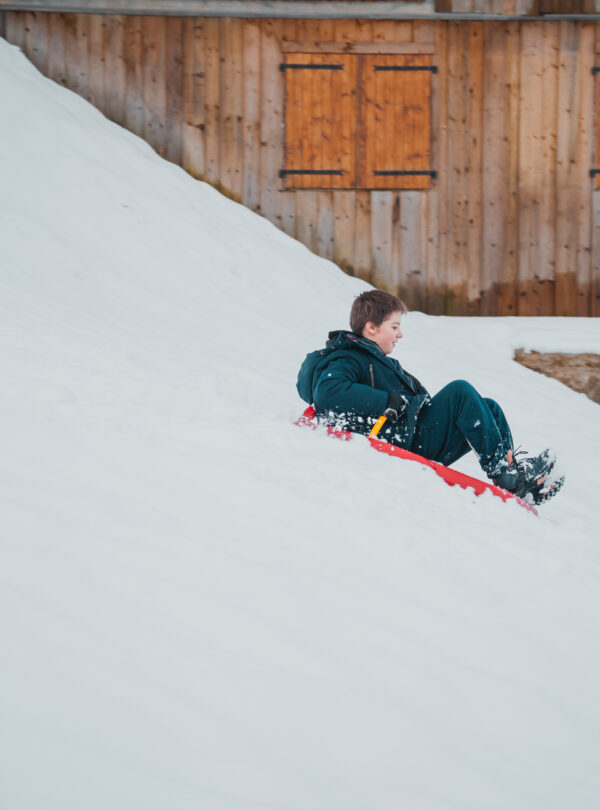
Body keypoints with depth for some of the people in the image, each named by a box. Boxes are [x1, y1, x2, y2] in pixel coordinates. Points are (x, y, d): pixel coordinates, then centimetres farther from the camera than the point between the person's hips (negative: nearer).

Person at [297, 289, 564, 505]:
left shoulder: (377, 359, 25)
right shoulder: (346, 362, -8)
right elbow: (326, 394, -29)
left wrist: (420, 398, 6)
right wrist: (389, 402, -26)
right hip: (403, 442, -10)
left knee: (488, 408, 5)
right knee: (460, 392, -19)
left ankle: (522, 483, -2)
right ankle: (500, 470, -16)